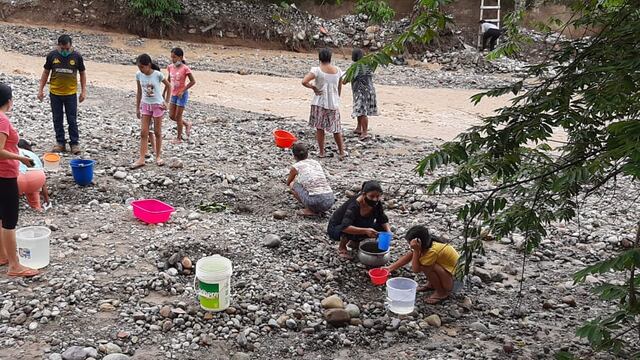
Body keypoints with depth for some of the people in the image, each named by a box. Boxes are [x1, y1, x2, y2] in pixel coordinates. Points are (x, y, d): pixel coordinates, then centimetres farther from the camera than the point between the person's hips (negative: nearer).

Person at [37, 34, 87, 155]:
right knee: (57, 119, 8)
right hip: (55, 93, 2)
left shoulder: (77, 56, -7)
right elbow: (46, 72, 6)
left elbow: (82, 73, 3)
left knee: (72, 120, 2)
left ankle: (75, 143, 11)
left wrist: (83, 91, -1)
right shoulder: (52, 55, -4)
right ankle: (60, 142, 19)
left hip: (71, 94, -2)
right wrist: (41, 89, 5)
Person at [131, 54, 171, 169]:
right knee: (143, 133, 0)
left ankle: (158, 156, 20)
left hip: (158, 105, -4)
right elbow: (139, 92, 5)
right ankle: (141, 159, 1)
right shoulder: (139, 75, -5)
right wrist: (137, 108, 8)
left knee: (157, 132, 6)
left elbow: (168, 86, -3)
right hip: (145, 105, 4)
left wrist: (166, 102, -5)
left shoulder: (157, 74, -16)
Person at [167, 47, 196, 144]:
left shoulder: (185, 68, -16)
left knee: (178, 116, 0)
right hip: (173, 94, 7)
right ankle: (187, 124, 33)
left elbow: (193, 81, -13)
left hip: (182, 95, -7)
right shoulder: (171, 67, 2)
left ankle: (179, 138, 13)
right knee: (172, 116, 9)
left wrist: (183, 91, -18)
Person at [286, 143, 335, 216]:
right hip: (330, 201, 5)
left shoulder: (296, 167, 9)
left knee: (293, 184, 18)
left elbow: (288, 183, 30)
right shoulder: (316, 163, 21)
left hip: (315, 202, -5)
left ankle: (310, 210, 8)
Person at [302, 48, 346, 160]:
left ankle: (321, 152, 15)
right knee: (336, 129, 13)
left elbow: (304, 81, -24)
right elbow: (339, 89, 8)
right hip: (334, 104, 3)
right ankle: (342, 152, 14)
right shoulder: (337, 71, 0)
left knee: (319, 128, 11)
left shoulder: (317, 70, -12)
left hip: (320, 103, -3)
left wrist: (313, 87, -8)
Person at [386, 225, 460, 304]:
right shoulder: (427, 244, -7)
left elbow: (416, 269, -24)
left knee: (425, 266, -28)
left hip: (455, 280, -8)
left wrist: (416, 250, -30)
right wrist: (390, 268, 0)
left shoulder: (432, 251, -32)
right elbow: (408, 257, 2)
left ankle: (442, 292, -7)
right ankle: (432, 284, 15)